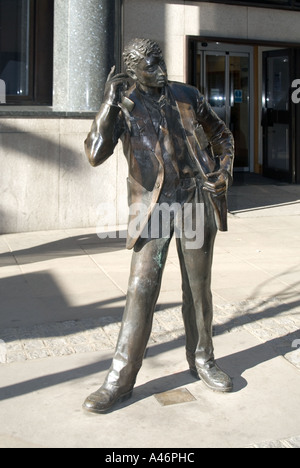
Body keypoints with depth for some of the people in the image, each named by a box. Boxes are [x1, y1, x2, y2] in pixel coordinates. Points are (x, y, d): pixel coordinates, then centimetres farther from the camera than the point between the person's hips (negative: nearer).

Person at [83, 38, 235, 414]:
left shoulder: (187, 97, 8)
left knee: (198, 287, 10)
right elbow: (95, 154, -13)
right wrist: (109, 103, -15)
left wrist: (224, 171, 4)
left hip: (195, 200, 2)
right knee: (141, 289, -6)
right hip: (152, 206, -2)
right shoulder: (123, 105, 1)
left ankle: (202, 360, 29)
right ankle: (120, 379, 3)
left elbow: (221, 136, 21)